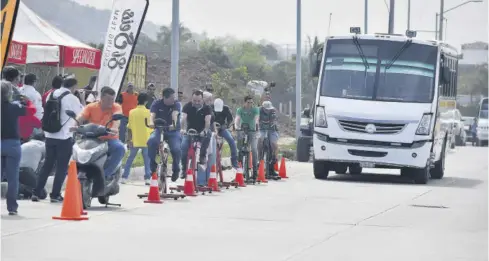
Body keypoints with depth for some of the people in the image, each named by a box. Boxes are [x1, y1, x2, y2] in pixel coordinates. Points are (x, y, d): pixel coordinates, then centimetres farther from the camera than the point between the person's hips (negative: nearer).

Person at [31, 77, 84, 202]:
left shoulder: (51, 95, 9)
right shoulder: (71, 98, -11)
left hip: (49, 136, 6)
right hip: (64, 137, -6)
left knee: (47, 165, 12)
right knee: (62, 167, 3)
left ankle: (36, 193, 9)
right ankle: (55, 195, 3)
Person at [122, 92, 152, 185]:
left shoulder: (132, 112, 0)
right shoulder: (148, 112, -5)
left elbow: (129, 128, 3)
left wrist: (128, 139, 12)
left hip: (135, 140, 2)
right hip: (146, 140, -2)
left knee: (130, 158, 11)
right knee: (147, 160, 5)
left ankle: (124, 177, 10)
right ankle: (147, 178, -2)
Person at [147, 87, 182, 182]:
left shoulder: (176, 104, -8)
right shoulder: (157, 104, -5)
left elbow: (174, 114, -27)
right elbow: (152, 114, -21)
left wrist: (174, 124, -48)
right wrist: (151, 123, -45)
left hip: (173, 131, 0)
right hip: (159, 129, 1)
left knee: (176, 149, -26)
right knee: (151, 141, -32)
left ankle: (176, 169, 3)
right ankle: (153, 166, -15)